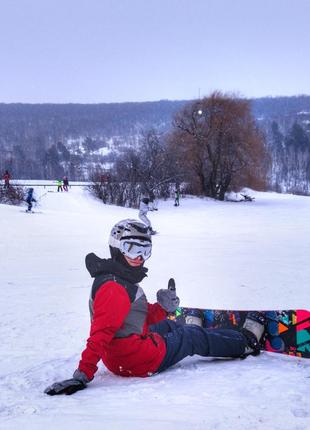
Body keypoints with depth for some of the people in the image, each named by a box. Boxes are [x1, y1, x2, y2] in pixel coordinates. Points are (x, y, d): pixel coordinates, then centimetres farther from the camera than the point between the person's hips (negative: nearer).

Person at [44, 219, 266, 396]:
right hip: (140, 361, -10)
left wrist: (163, 308, -10)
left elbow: (142, 318, 8)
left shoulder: (122, 279, 6)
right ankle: (245, 342, 34)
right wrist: (83, 375, -39)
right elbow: (100, 334, -35)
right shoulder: (113, 288, -27)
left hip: (117, 355, 10)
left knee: (167, 325, 33)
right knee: (193, 337, 11)